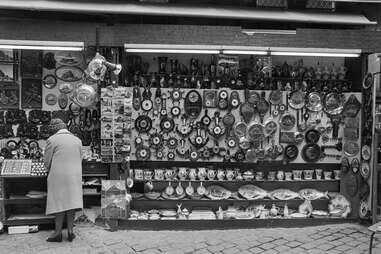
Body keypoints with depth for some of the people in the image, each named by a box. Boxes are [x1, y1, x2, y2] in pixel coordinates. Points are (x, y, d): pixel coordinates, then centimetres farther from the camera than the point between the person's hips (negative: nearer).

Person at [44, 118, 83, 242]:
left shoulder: (52, 140, -4)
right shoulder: (77, 140, 9)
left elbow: (47, 161, 0)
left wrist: (50, 171, 19)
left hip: (58, 175, -3)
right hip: (75, 176, 4)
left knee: (59, 202, 2)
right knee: (71, 200, 8)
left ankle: (58, 233, 5)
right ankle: (70, 230, 9)